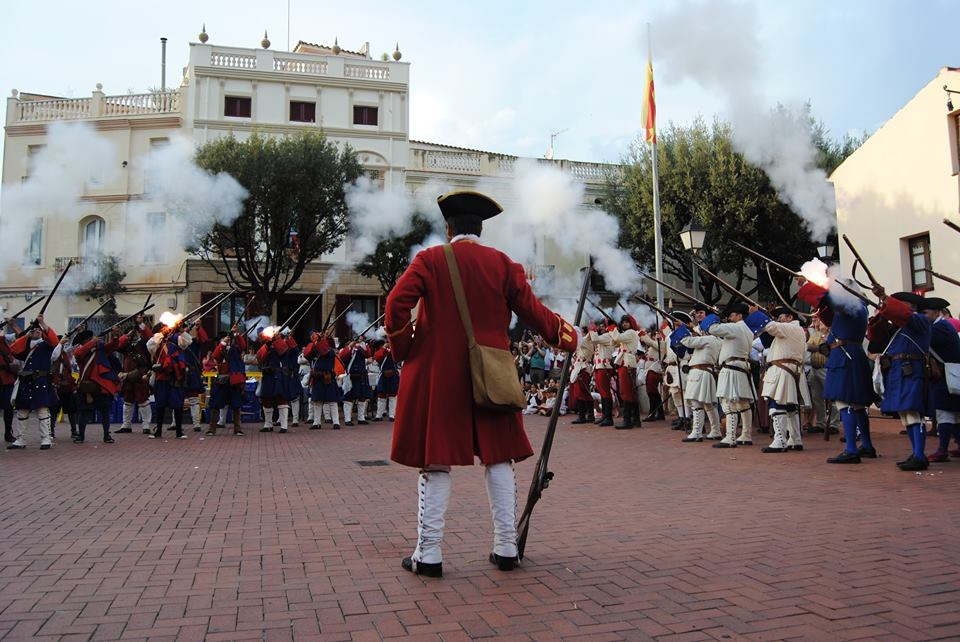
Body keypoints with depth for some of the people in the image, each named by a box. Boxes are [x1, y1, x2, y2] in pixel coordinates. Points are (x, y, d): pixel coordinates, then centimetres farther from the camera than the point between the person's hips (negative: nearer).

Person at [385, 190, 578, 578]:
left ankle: (428, 554, 8)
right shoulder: (503, 263, 5)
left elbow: (397, 303, -12)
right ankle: (506, 549, 15)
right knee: (498, 458, 10)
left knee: (435, 461, 5)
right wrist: (563, 335, 16)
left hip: (437, 374, -2)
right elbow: (531, 310, 2)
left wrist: (404, 350, 0)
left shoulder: (430, 259, -1)